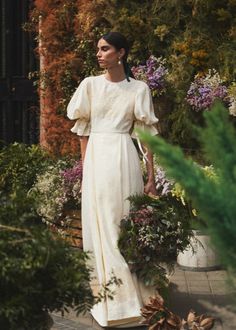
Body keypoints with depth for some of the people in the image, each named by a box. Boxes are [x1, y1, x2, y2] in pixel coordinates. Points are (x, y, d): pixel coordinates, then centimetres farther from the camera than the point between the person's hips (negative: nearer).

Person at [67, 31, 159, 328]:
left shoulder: (139, 89, 3)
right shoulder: (89, 85, 7)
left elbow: (147, 134, 2)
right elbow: (83, 130, 8)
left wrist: (151, 178, -1)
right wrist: (85, 169, 1)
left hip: (125, 159, -1)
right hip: (97, 159, 1)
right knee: (101, 226, 3)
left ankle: (132, 296, 9)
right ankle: (109, 297, 11)